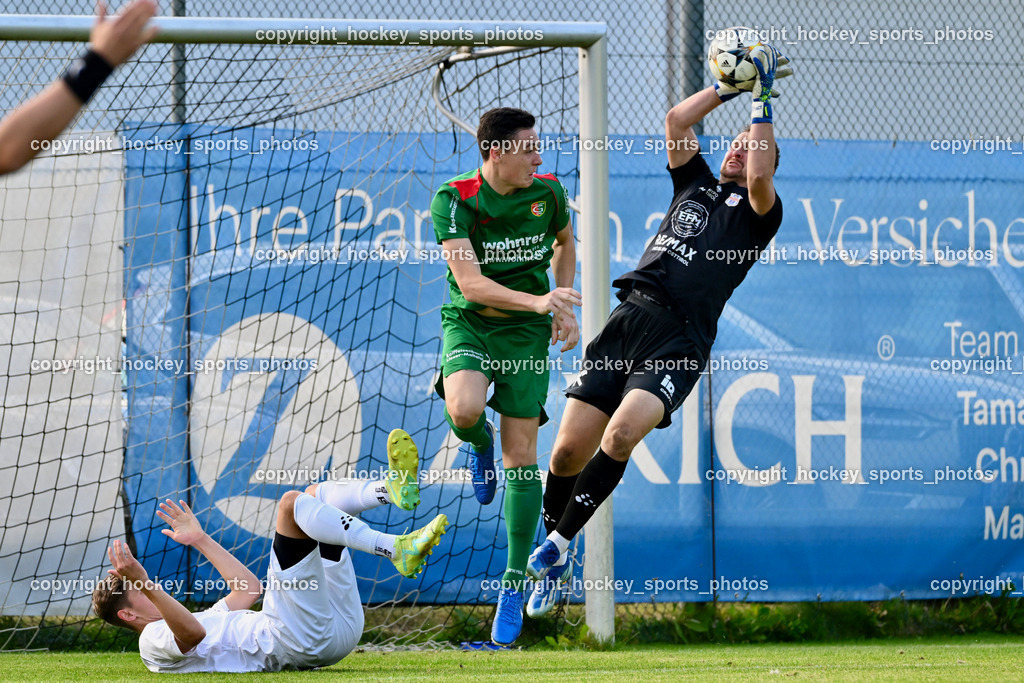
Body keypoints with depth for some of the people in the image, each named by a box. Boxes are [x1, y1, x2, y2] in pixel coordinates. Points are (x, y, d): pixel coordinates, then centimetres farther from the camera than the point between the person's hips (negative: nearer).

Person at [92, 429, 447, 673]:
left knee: (316, 495, 18)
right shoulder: (154, 641, 2)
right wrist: (149, 586, -31)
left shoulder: (205, 619, 31)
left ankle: (393, 488, -10)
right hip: (304, 641, -10)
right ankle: (397, 550, -30)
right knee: (292, 503, -19)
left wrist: (200, 539, 40)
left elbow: (248, 587, 40)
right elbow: (192, 635, -21)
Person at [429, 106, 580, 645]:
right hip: (468, 323, -2)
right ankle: (478, 443, 7)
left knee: (521, 454, -4)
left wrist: (563, 307, 8)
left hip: (526, 333, 2)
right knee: (464, 409, -33)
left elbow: (564, 242, 19)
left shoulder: (547, 193, -4)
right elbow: (469, 281, -24)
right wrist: (536, 300, -36)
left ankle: (514, 583, 5)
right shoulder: (454, 200, -15)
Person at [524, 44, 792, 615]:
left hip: (680, 337, -4)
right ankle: (554, 567, 16)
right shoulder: (696, 184, 25)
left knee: (621, 433, -28)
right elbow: (676, 119, 18)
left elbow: (759, 178, -10)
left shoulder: (758, 211, 11)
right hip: (630, 317, 4)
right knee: (569, 451, -5)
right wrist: (730, 86, 19)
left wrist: (763, 102, -3)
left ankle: (560, 544, -13)